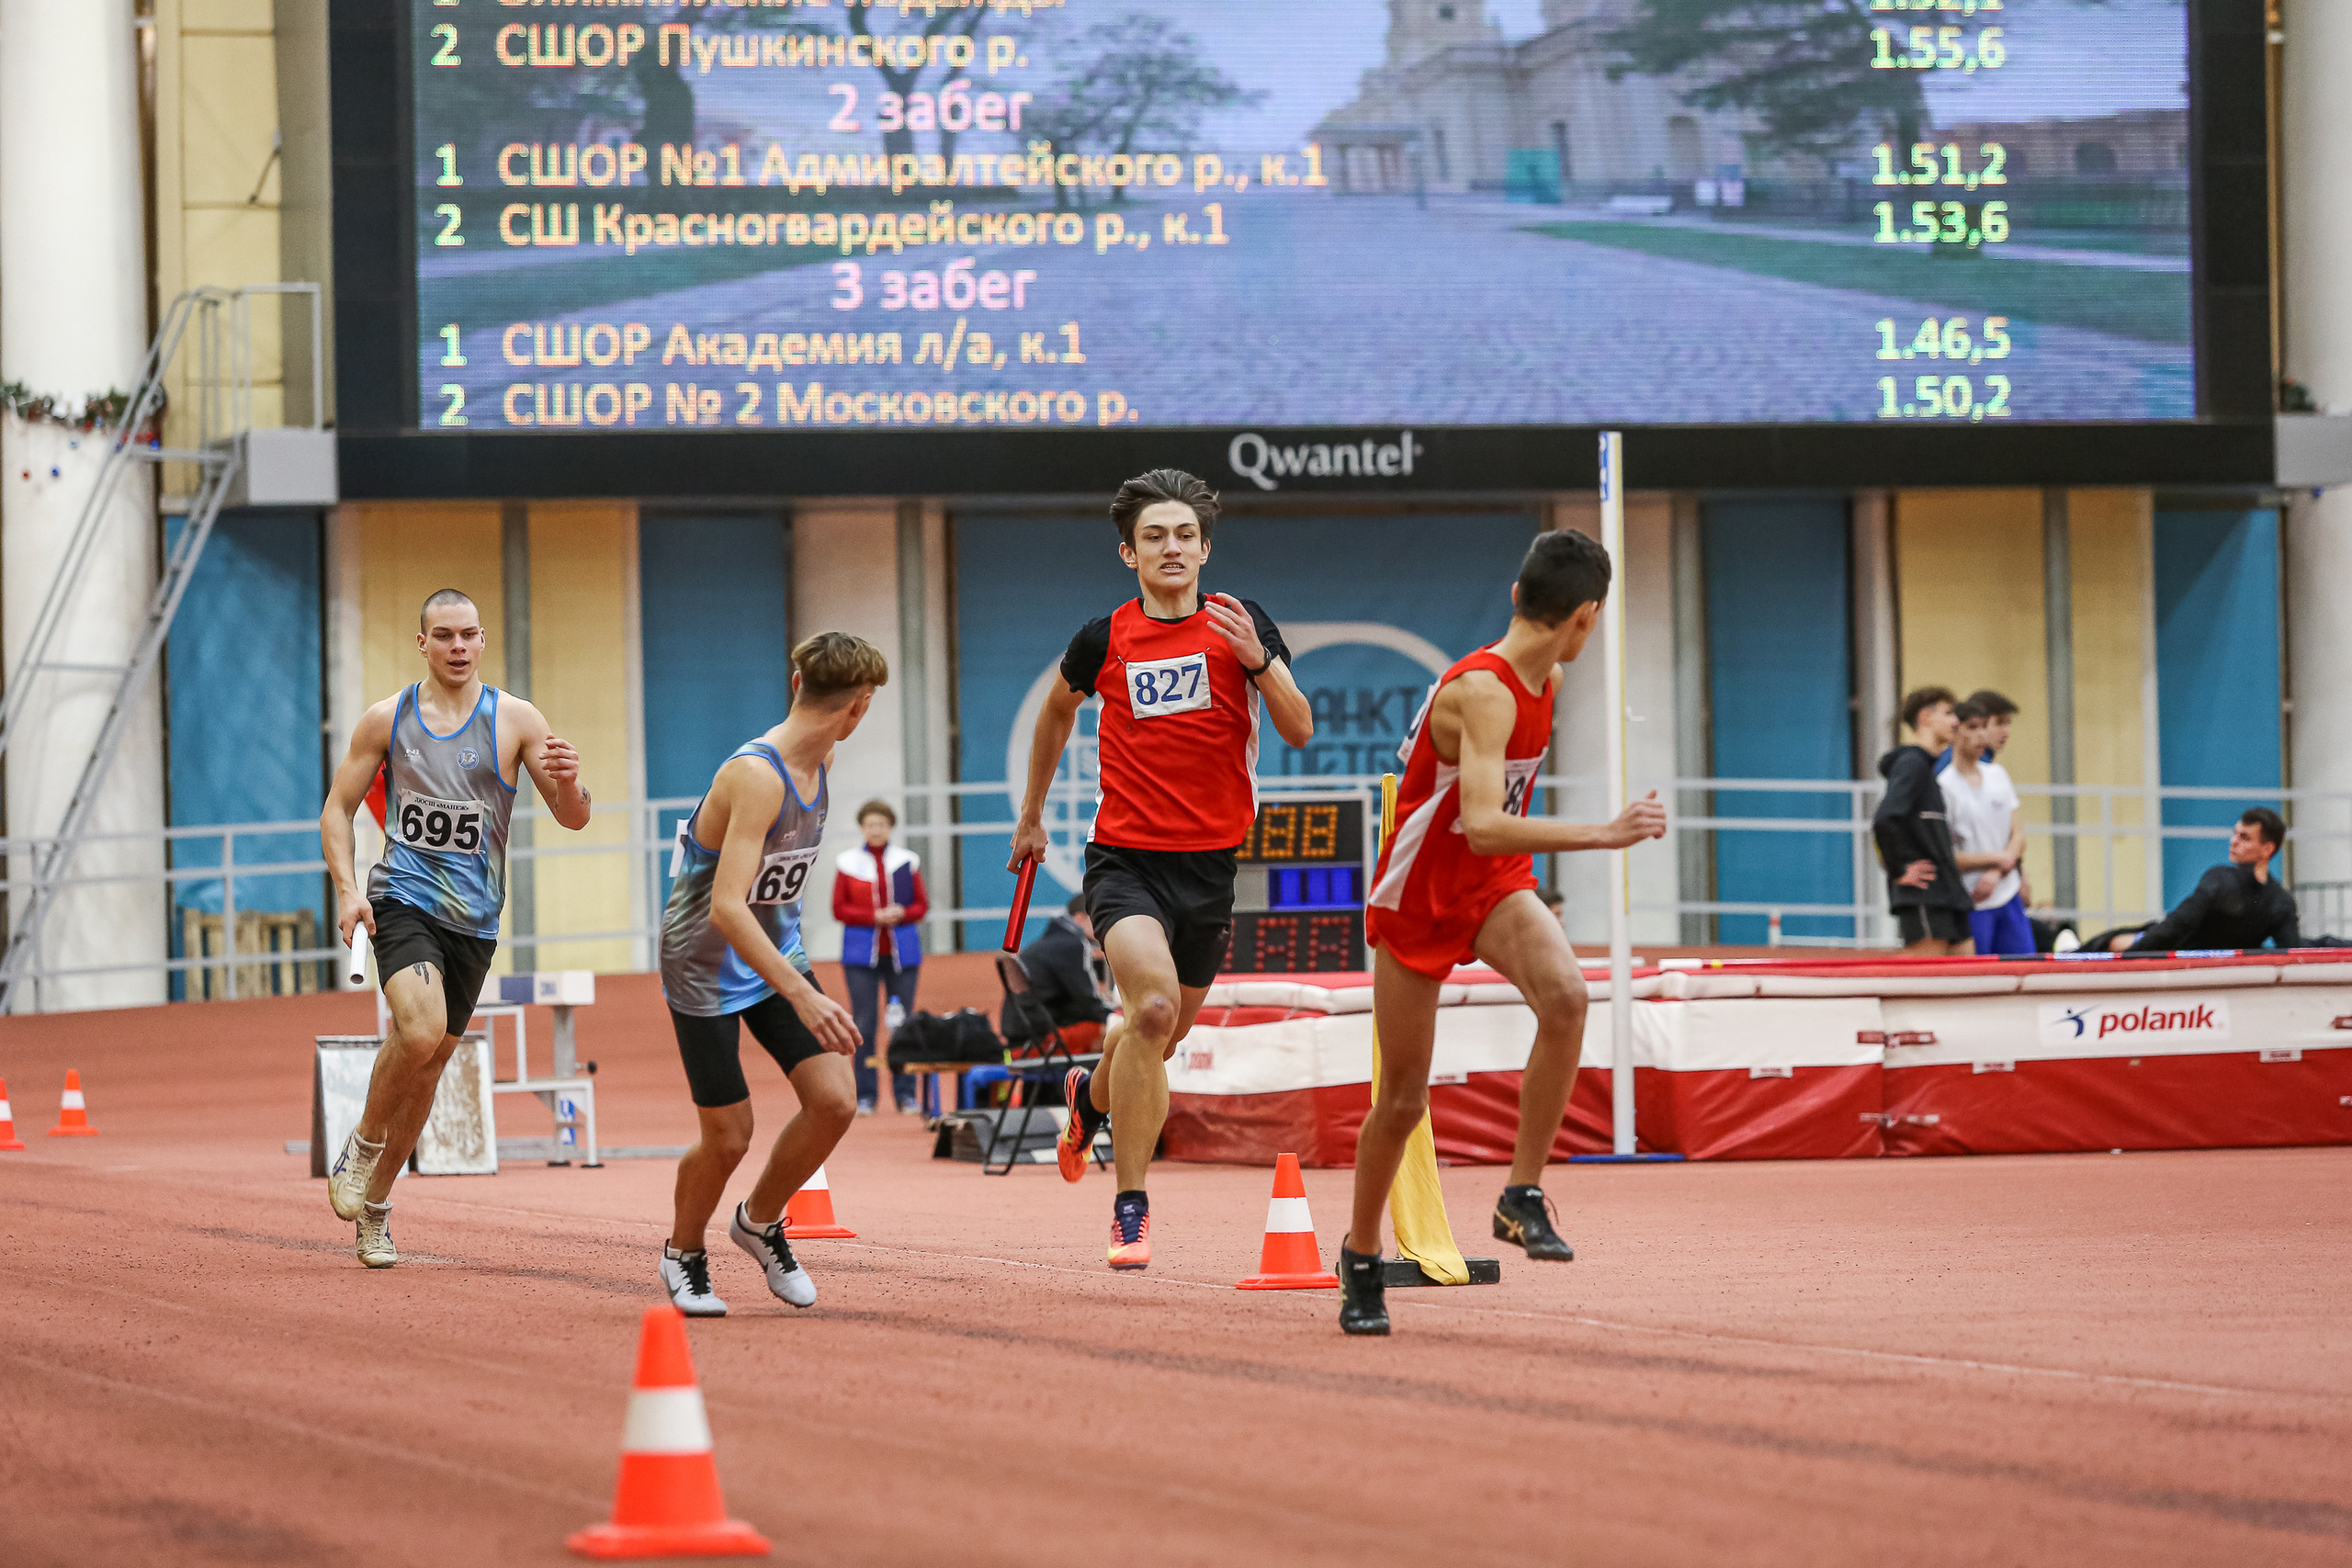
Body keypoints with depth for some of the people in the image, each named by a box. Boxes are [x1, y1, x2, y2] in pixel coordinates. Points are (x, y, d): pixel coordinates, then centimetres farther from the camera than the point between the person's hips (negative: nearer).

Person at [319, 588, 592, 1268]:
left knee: (428, 1065, 8)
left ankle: (375, 1203, 24)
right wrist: (347, 889, -7)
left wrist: (568, 781, -25)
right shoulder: (387, 720, 3)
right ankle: (362, 1143, -2)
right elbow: (337, 809, 8)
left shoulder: (515, 721, 1)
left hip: (473, 917, 2)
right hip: (403, 899, -2)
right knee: (420, 1029, -27)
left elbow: (574, 818, -1)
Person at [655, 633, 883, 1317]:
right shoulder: (757, 776, -29)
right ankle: (683, 1254, 27)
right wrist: (803, 997, -41)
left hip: (775, 953, 7)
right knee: (728, 1138, -2)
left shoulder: (819, 761, -2)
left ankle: (759, 1221, 18)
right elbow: (727, 908, -36)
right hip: (706, 968, -7)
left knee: (835, 1100, -7)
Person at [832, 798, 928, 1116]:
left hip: (902, 954, 1)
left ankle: (905, 1095, 5)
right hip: (861, 957, -1)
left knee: (903, 1023, 0)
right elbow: (839, 909, 2)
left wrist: (901, 915, -12)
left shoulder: (907, 861, 6)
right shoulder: (847, 863, 4)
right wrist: (875, 917, -12)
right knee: (864, 1026, -4)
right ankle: (865, 1096, 0)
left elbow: (922, 905, 9)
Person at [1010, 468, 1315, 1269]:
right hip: (1125, 859, -3)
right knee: (1153, 1006, -26)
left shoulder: (1241, 624, 1)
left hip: (1210, 864, 3)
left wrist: (1257, 660, -20)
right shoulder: (1104, 639, 0)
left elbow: (1299, 731, -4)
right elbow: (1055, 714, 20)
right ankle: (1130, 1207, -18)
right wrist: (1031, 815, 27)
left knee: (1161, 1035, 14)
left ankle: (1091, 1094, 52)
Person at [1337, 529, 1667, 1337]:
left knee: (1565, 994, -27)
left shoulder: (1543, 683, -1)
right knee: (1404, 1097, 5)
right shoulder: (1484, 693, -28)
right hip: (1417, 896, -6)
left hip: (1496, 884, 6)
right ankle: (1361, 1258, 29)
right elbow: (1483, 826, -41)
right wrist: (1606, 835, -44)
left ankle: (1522, 1197, -18)